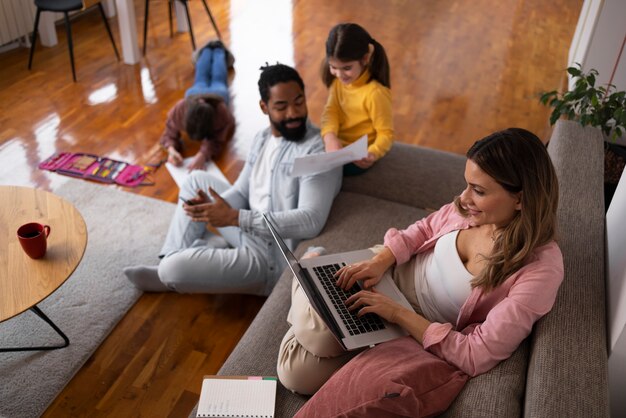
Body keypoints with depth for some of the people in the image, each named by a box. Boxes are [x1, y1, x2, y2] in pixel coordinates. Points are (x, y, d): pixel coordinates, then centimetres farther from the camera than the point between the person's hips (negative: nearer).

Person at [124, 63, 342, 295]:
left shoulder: (317, 151, -22)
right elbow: (240, 192, 8)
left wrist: (234, 217, -33)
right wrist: (212, 207, -16)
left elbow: (310, 222, -31)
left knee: (174, 269, -21)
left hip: (271, 259, -8)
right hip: (247, 231, 9)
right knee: (197, 179, 16)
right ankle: (172, 258, 11)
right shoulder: (263, 138, 6)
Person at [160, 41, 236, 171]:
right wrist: (172, 150, -61)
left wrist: (202, 155, -68)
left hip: (218, 92, -1)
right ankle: (207, 50, 64)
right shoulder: (179, 109, -49)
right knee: (200, 80, 37)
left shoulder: (222, 113, -54)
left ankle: (219, 50, 63)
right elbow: (169, 135, -37)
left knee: (219, 80, 35)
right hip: (194, 92, 1)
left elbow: (217, 141, -47)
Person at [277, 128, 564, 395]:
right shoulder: (472, 206, -13)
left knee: (300, 375, -14)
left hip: (424, 333, -3)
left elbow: (475, 357, -27)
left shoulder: (540, 269, -28)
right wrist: (381, 259, -11)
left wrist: (398, 314, -27)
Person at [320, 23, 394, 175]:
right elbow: (331, 110, -7)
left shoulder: (375, 92, -26)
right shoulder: (338, 80, -6)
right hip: (336, 145, 7)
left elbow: (386, 133, -19)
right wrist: (329, 136, -28)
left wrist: (372, 154, -39)